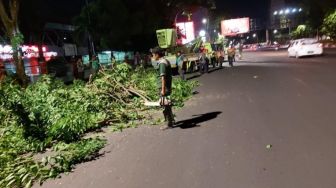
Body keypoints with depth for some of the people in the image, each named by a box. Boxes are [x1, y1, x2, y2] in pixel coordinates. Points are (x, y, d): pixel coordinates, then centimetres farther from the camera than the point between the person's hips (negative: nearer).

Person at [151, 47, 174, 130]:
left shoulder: (162, 63, -16)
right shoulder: (166, 61, 13)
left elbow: (163, 77, -21)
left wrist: (163, 89, -21)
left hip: (164, 87, -10)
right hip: (168, 87, 10)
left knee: (165, 105, -1)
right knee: (167, 105, 19)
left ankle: (169, 124, 8)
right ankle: (171, 120, 31)